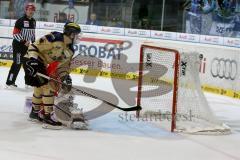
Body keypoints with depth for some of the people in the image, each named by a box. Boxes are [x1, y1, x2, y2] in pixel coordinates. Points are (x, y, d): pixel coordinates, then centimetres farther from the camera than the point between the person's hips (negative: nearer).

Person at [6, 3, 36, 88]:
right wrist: (24, 41, -23)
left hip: (27, 45, 8)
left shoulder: (33, 21, 10)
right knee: (17, 63, -10)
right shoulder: (20, 21, -14)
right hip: (18, 45, -8)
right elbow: (15, 34, -17)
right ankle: (10, 81, -4)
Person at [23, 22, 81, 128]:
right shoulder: (55, 38, -22)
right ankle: (47, 117, -12)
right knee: (47, 87, -15)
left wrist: (66, 76, 4)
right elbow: (34, 46, -23)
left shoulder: (70, 51, 7)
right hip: (33, 63, -10)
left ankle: (35, 113, 42)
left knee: (40, 88, 23)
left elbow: (64, 64, 17)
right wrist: (33, 60, -30)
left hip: (43, 66, 10)